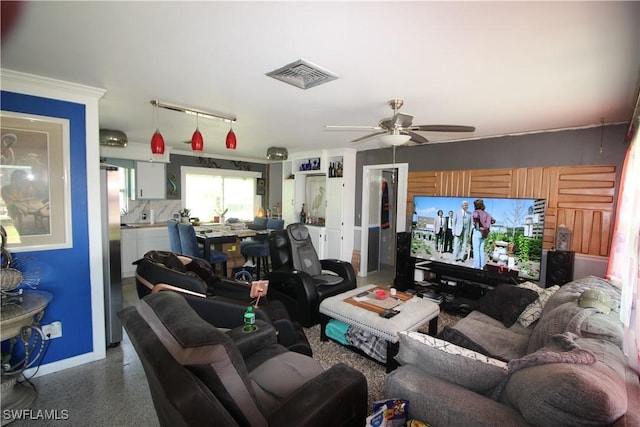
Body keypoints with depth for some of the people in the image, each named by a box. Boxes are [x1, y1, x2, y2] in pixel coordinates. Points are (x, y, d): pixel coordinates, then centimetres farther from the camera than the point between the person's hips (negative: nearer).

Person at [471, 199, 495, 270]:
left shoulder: (476, 212, -10)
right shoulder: (486, 213, 9)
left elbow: (476, 217, -33)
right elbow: (493, 220, 10)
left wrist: (476, 225, -20)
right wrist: (485, 224, 10)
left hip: (477, 231, -6)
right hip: (484, 233, 7)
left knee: (476, 250, -1)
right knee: (481, 249, 12)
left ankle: (476, 266, 2)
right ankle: (481, 265, 16)